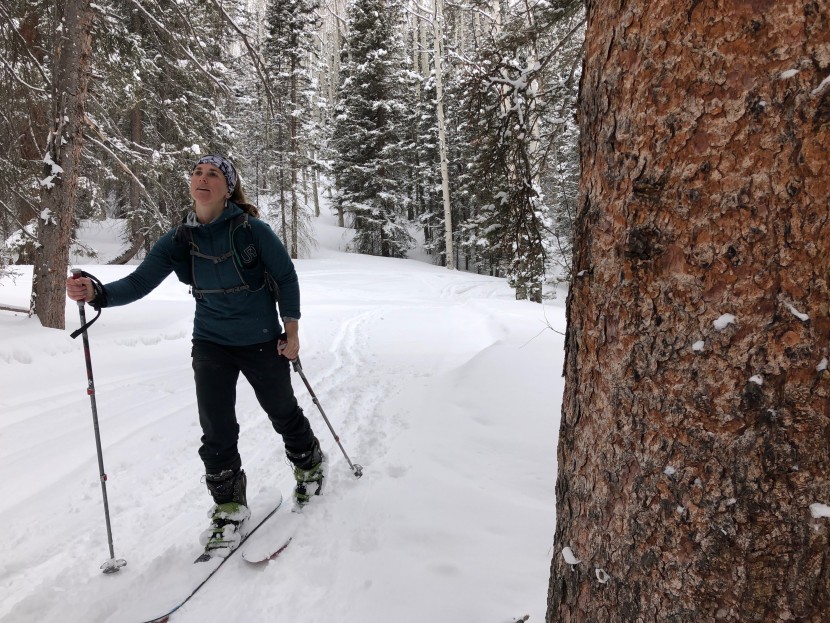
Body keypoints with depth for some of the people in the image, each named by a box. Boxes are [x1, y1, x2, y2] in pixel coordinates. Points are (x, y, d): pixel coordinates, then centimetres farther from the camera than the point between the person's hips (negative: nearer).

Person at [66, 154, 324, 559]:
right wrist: (96, 293, -33)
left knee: (283, 414, 14)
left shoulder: (252, 230, -17)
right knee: (216, 431, -1)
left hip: (262, 342, -2)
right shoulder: (178, 241, -7)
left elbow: (286, 278, -7)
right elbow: (139, 283, -14)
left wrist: (291, 331, -6)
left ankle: (309, 465, 43)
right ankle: (229, 507, 19)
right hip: (211, 344, 3)